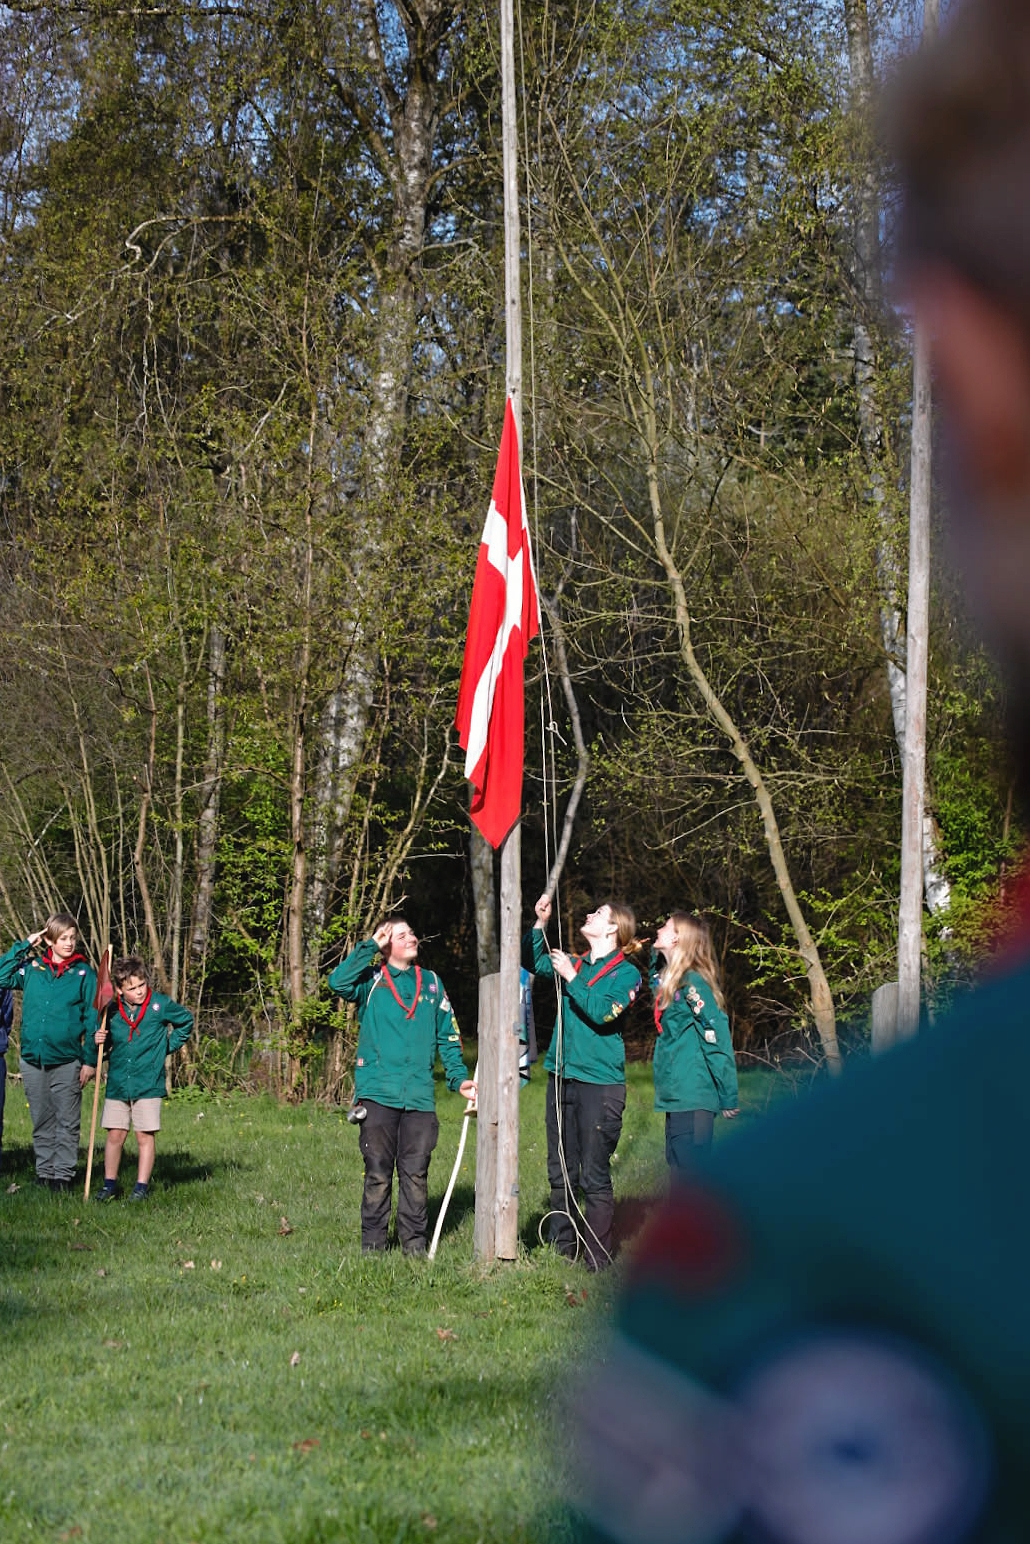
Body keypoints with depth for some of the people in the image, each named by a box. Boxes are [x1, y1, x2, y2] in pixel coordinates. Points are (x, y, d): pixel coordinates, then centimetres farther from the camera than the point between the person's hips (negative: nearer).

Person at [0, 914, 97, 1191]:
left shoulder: (84, 973, 0)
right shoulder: (31, 968, 6)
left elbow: (92, 1019, 0)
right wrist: (24, 947, 0)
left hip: (66, 1061, -2)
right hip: (32, 1059, 3)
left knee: (67, 1123, 2)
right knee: (42, 1123, 11)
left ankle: (64, 1174, 7)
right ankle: (44, 1172, 18)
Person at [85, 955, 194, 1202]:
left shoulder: (160, 1004, -4)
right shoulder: (112, 1010, 2)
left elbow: (186, 1020, 13)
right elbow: (101, 1040, 16)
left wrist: (169, 1045, 8)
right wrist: (97, 1042, -7)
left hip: (148, 1084, -2)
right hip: (117, 1084, 2)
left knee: (146, 1136, -1)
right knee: (115, 1135, 4)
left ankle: (142, 1187, 4)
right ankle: (110, 1184, 14)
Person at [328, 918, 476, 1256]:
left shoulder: (432, 983, 16)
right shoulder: (371, 981, 6)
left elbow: (448, 1037, 18)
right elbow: (338, 982, -15)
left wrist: (460, 1077, 6)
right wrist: (370, 947, -9)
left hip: (419, 1097, 2)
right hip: (378, 1094, -2)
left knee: (415, 1174, 3)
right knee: (378, 1173, 0)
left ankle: (415, 1244, 11)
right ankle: (372, 1245, 7)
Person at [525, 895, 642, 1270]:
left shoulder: (625, 973, -5)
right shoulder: (576, 963, 13)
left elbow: (602, 1013, -19)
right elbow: (532, 961, 24)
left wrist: (570, 976, -17)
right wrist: (540, 924, 9)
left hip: (600, 1082, -7)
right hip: (561, 1077, 7)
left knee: (594, 1176, -6)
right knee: (561, 1175, 12)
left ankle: (597, 1264, -2)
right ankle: (561, 1251, 21)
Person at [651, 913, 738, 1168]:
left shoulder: (692, 981, -12)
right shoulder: (668, 979, 14)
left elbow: (718, 1039, -14)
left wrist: (728, 1097, -16)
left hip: (693, 1096, -10)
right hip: (677, 1094, 10)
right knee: (678, 1167, 12)